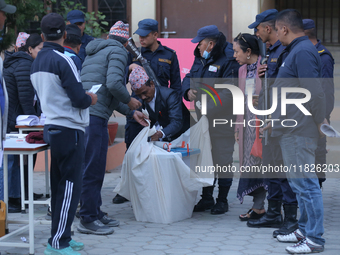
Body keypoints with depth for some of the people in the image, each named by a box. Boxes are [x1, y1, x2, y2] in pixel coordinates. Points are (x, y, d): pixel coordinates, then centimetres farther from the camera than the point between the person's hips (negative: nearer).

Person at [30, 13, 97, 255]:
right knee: (70, 186, -4)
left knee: (60, 185, 13)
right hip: (69, 130, -8)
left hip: (51, 128, 8)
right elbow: (79, 99, -18)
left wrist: (82, 97, 20)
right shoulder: (62, 60, -15)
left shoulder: (37, 63, 11)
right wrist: (91, 98, 4)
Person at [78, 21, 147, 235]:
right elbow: (114, 83, -19)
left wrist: (130, 112, 35)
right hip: (95, 116, -10)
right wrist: (129, 101, 0)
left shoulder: (96, 52, 27)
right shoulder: (118, 51, -2)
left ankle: (95, 213, 23)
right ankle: (88, 219, -4)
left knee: (96, 167, 16)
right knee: (92, 168, -7)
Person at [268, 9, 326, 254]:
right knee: (299, 182, 16)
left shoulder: (303, 52, -17)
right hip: (292, 130, 11)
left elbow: (315, 93, -23)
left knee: (305, 183, -7)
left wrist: (321, 123, -17)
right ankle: (305, 230, 26)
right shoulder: (296, 50, 17)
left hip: (299, 132, -11)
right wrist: (278, 120, 24)